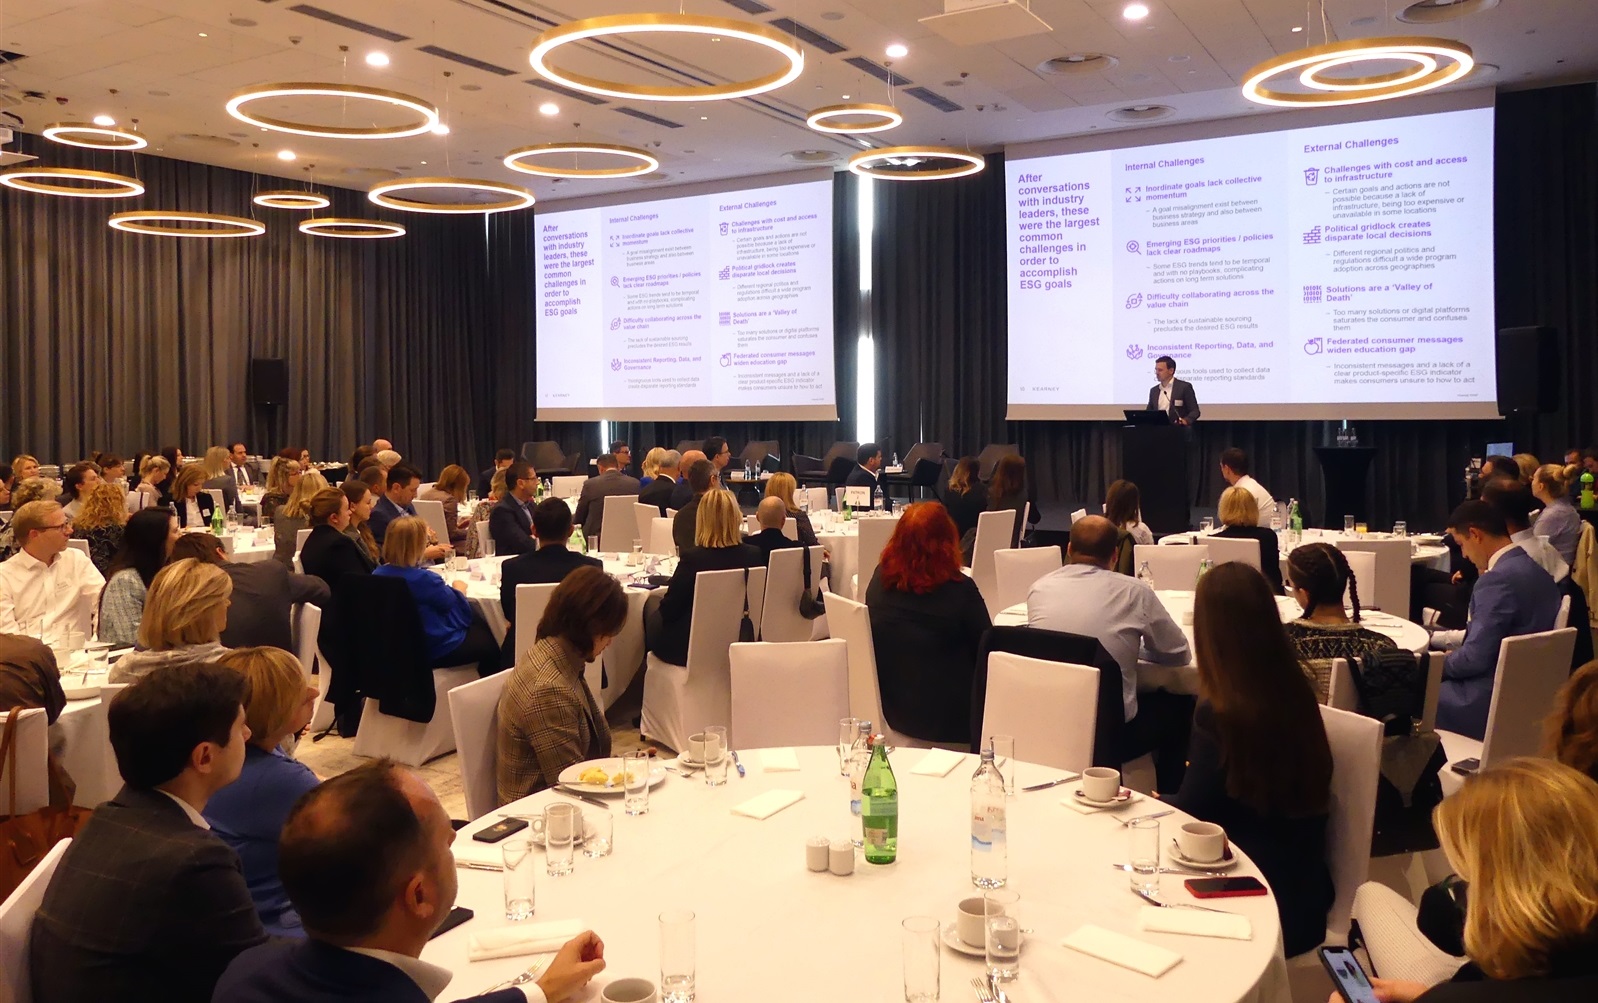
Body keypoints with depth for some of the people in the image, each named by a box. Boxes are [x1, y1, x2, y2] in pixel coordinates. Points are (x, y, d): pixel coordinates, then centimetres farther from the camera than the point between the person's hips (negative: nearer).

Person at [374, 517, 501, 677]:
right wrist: (459, 589, 9)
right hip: (437, 649, -9)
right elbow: (451, 601, -11)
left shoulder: (378, 575, -7)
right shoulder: (424, 579, -31)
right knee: (491, 644, 15)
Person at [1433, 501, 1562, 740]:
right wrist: (1448, 638, 19)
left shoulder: (1498, 579, -23)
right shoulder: (1533, 568, 7)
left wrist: (1435, 664, -5)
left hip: (1493, 700, -9)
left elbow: (1474, 659, -22)